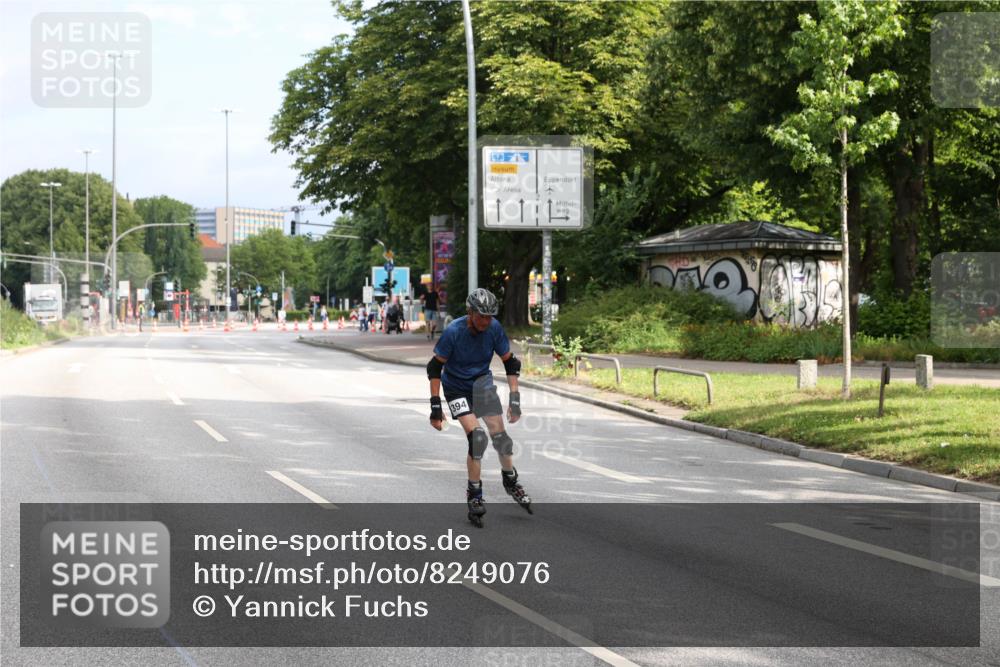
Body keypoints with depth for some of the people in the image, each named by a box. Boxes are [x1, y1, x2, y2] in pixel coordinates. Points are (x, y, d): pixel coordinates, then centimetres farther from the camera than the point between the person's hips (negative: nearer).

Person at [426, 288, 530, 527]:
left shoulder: (494, 328, -16)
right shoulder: (453, 332, -26)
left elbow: (510, 363, -5)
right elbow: (435, 368, -18)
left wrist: (515, 399, -9)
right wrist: (435, 406, -20)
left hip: (482, 383, 3)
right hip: (456, 388, -3)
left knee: (499, 435, -7)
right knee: (477, 437, -19)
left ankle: (510, 481, 20)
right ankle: (474, 495, -7)